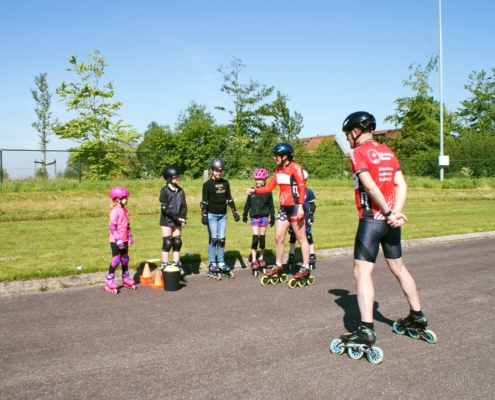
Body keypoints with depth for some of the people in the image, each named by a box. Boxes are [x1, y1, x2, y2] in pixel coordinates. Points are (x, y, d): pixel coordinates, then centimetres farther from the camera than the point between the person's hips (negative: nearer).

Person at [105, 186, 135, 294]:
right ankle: (109, 282, 3)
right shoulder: (115, 211, -16)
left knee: (125, 259, 14)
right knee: (116, 260, -7)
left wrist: (130, 237, 15)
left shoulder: (124, 210, 9)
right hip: (115, 241, -8)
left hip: (124, 240, 8)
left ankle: (126, 279, 28)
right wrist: (118, 240, -24)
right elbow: (112, 227, -21)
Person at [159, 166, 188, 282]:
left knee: (177, 243, 8)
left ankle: (177, 268, 17)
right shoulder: (164, 190, -9)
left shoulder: (180, 190, 7)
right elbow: (164, 208, -14)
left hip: (177, 221, 5)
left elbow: (184, 206, 6)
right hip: (167, 221, -5)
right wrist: (176, 218, -17)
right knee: (167, 244, -2)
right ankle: (165, 268, 6)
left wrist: (182, 218, -11)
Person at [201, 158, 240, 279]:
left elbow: (229, 198, 14)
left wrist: (234, 211, 11)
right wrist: (204, 215, -14)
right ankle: (212, 265, 2)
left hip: (223, 215, 5)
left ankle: (221, 263, 16)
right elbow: (204, 201, -8)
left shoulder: (225, 183, 9)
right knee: (213, 239, -4)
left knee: (221, 239, 7)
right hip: (212, 215, -4)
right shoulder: (208, 184, -6)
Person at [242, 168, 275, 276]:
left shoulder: (267, 192, -1)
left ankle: (261, 259, 22)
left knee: (262, 238, 8)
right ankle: (254, 261, -5)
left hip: (264, 217, 0)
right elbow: (248, 203, 10)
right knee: (255, 238, -7)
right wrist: (244, 214, 13)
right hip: (254, 217, 0)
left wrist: (272, 217, 2)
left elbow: (271, 205, 3)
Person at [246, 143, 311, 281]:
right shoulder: (279, 169, 12)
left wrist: (300, 206, -22)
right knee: (278, 238, 10)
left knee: (301, 237, -1)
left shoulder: (295, 168, -11)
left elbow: (302, 188, -16)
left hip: (295, 207, -8)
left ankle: (305, 268, 4)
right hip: (283, 208, 8)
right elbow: (270, 187, 11)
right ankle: (278, 266, 21)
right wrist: (255, 190, 0)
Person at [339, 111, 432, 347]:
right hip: (389, 220, 8)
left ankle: (366, 330, -12)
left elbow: (371, 188, -18)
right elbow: (401, 185, 4)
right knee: (398, 268, 19)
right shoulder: (388, 152, 13)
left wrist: (389, 214, -11)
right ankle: (417, 317, 32)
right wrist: (395, 213, -6)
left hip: (371, 219, -8)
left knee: (362, 272, -7)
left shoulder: (358, 153, -8)